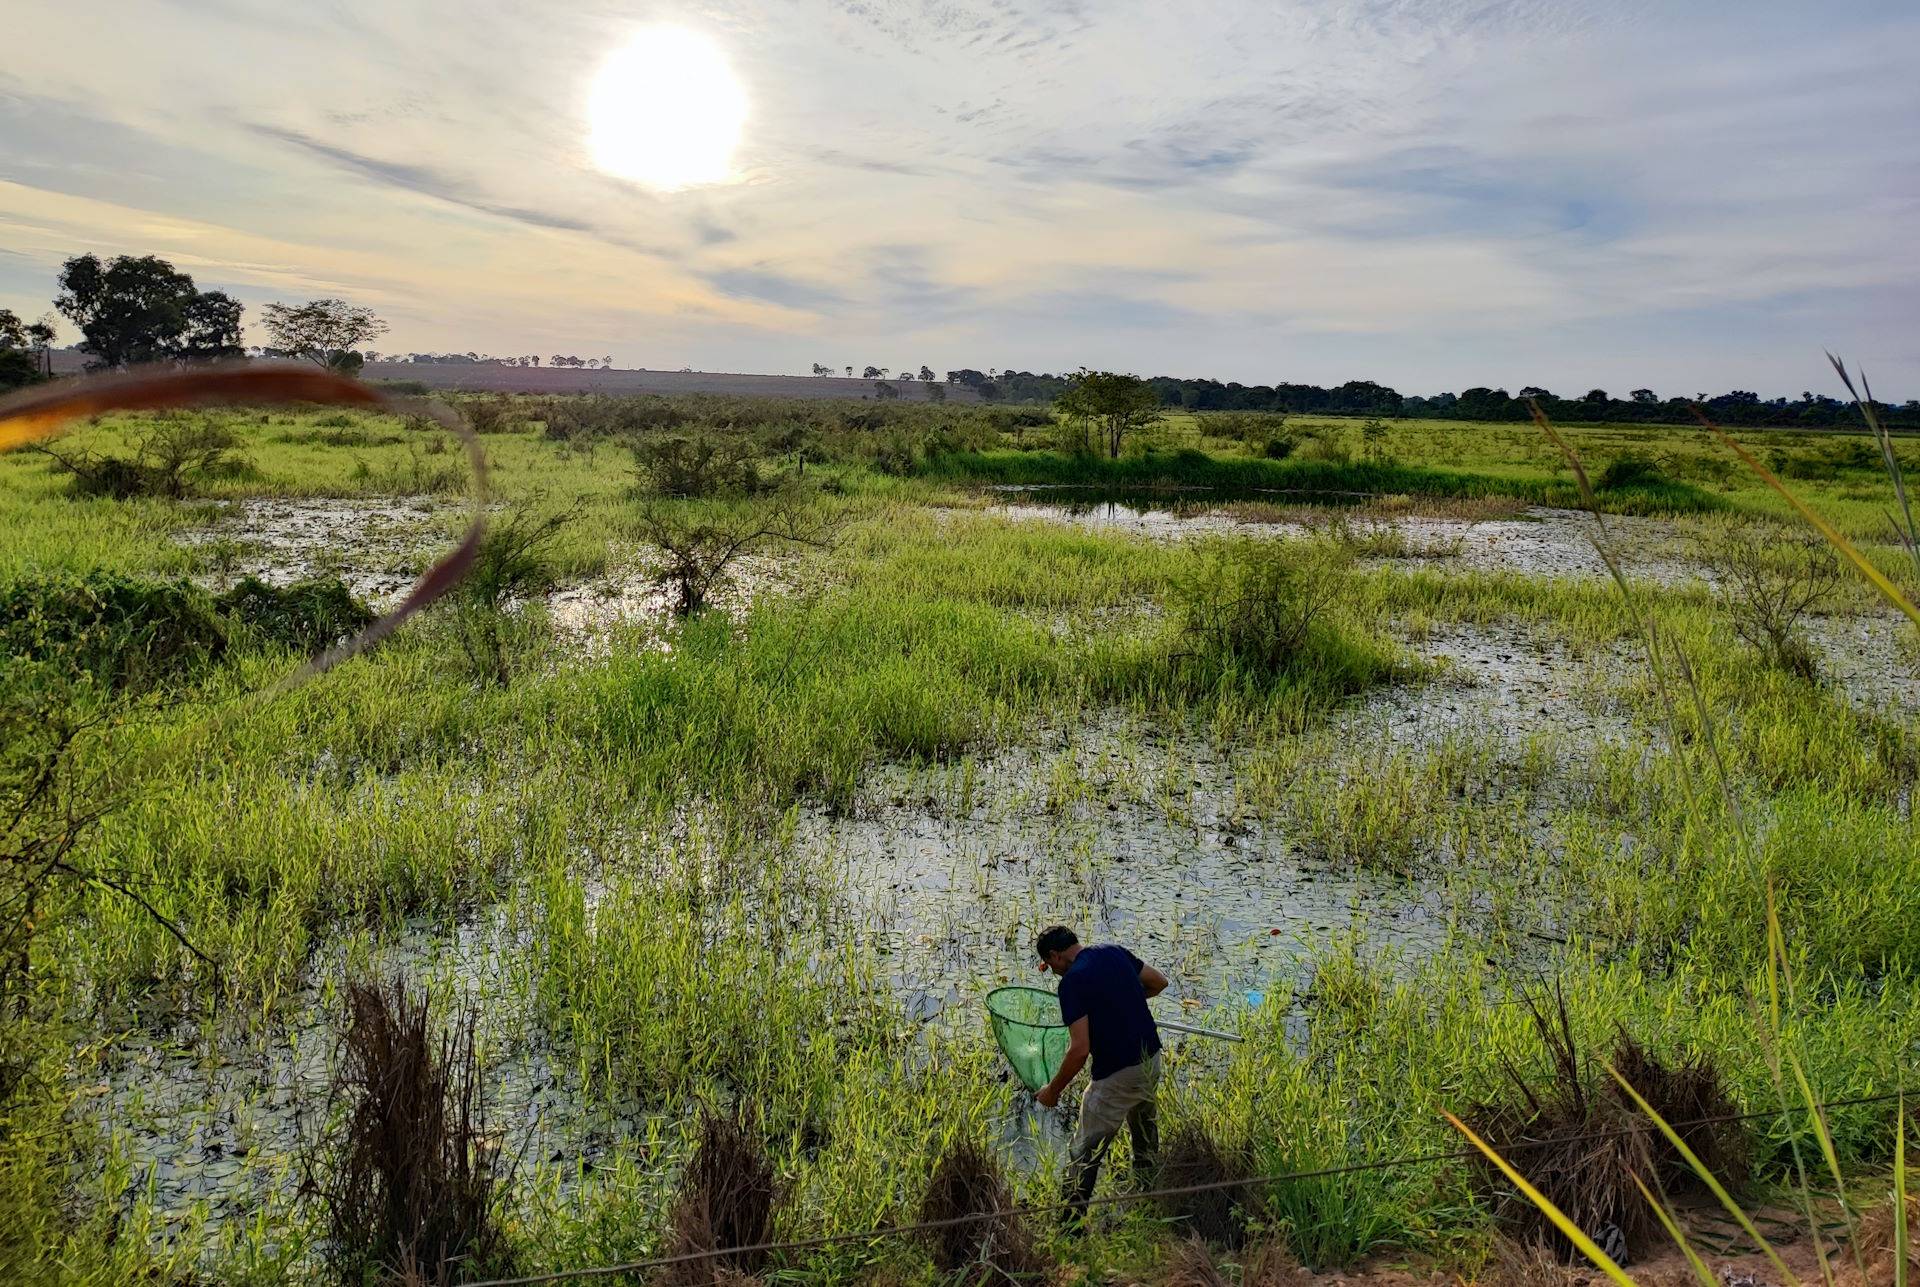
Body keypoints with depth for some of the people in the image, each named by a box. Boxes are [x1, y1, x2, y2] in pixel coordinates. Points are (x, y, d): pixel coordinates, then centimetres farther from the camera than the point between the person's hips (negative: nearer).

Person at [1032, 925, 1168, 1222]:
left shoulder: (1073, 981, -18)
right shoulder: (1114, 951, 3)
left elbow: (1080, 1050, -23)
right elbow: (1159, 982, 15)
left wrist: (1053, 1091, -10)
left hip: (1117, 1075, -8)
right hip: (1152, 1060, 8)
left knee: (1084, 1155, 3)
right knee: (1145, 1136, 29)